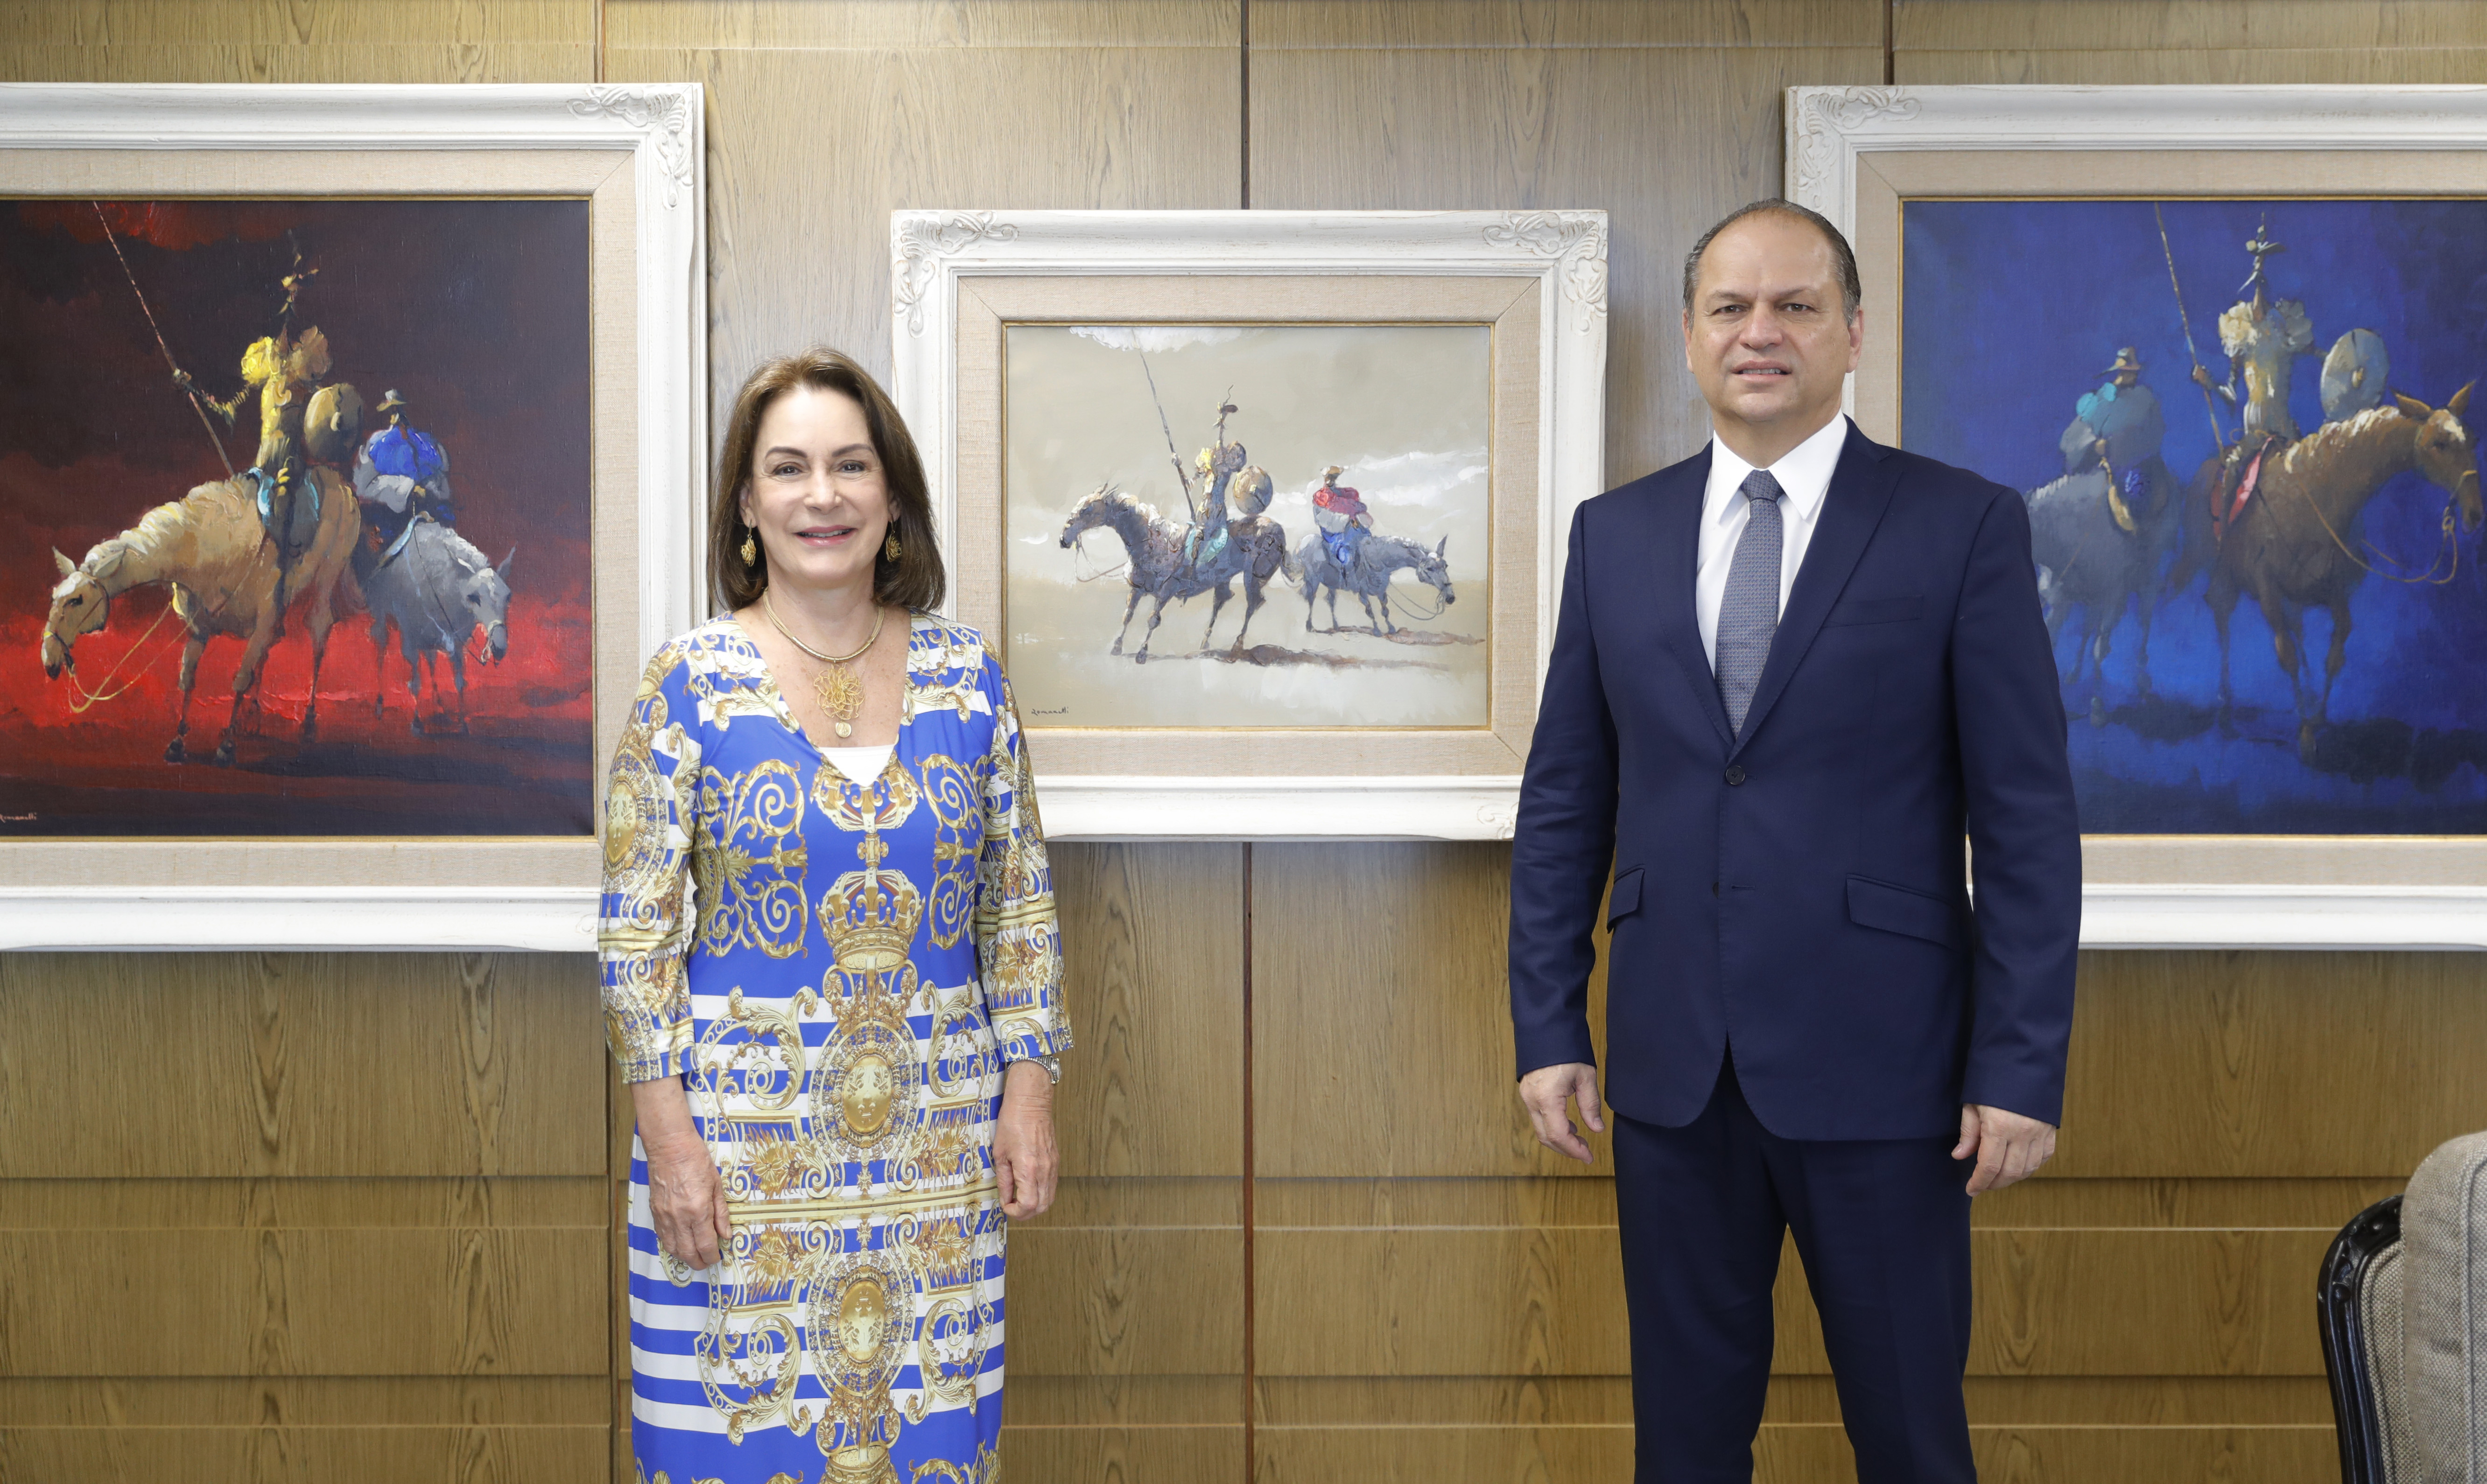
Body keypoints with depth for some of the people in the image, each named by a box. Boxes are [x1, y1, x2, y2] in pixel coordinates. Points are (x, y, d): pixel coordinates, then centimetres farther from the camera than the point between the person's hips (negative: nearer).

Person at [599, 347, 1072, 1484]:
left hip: (940, 1135, 3)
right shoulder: (692, 680, -4)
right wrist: (668, 1134, -9)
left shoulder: (966, 674, 4)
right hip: (742, 1132, -2)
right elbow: (635, 925, -4)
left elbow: (1021, 907, 7)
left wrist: (1030, 1093, 1)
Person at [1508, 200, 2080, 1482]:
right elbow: (1562, 801, 9)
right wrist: (1548, 1026, 4)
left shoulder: (1964, 525, -3)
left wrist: (2022, 1069, -9)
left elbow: (2028, 820, -5)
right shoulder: (1614, 533, 7)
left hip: (1878, 1064, -3)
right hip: (1671, 1066, 3)